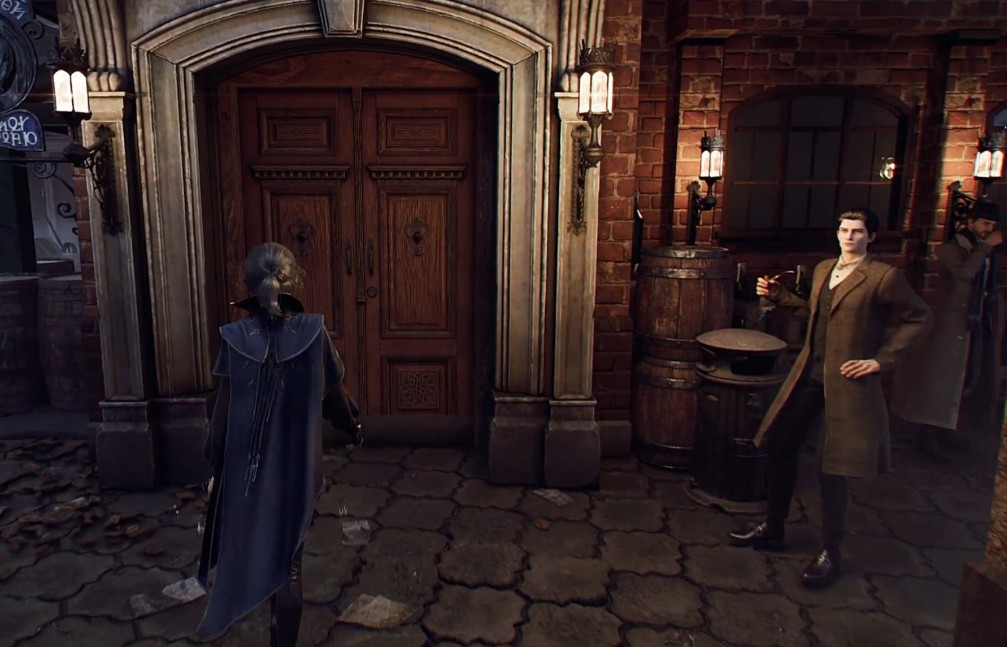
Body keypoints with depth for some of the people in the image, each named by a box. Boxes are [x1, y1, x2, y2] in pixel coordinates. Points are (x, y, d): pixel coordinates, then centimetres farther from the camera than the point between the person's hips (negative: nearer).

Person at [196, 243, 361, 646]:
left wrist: (215, 462, 5)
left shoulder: (235, 337, -11)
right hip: (298, 464, -1)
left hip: (247, 462, 1)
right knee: (288, 559, 11)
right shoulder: (313, 332, -11)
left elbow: (224, 409, -7)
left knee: (252, 546, 25)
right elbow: (334, 393, -1)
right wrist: (353, 425, 19)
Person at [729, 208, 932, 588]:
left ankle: (831, 554, 16)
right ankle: (772, 529, 29)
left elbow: (919, 319, -5)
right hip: (808, 375, 7)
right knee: (780, 449, 12)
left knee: (832, 469, -2)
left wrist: (882, 360, -10)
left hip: (847, 384, -7)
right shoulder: (823, 269, 11)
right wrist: (777, 296, 12)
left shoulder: (884, 277, -9)